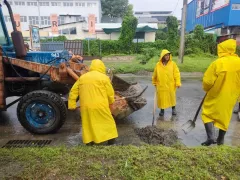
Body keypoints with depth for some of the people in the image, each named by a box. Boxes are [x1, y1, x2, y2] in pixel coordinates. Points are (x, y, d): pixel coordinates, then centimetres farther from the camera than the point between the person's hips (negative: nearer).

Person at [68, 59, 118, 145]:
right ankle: (110, 139, 22)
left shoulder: (82, 77, 13)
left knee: (88, 123, 16)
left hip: (86, 106, 3)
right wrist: (110, 102, 18)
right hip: (100, 106, -3)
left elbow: (73, 91, 11)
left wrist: (72, 104, 15)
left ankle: (89, 141, 21)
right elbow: (110, 93, 0)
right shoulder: (104, 77, 0)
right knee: (108, 121, 13)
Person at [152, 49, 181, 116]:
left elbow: (176, 74, -5)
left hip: (170, 85, 0)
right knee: (161, 98, 6)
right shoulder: (158, 65, -1)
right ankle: (162, 110, 24)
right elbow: (155, 75, 10)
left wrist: (178, 83, -10)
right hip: (161, 85, 1)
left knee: (172, 97, 13)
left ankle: (173, 108, 33)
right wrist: (154, 83, 16)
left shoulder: (173, 64, -4)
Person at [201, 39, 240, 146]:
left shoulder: (218, 63, -20)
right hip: (230, 96, 5)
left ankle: (210, 137, -4)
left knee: (207, 115, 10)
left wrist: (206, 89, 5)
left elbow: (207, 81, -16)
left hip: (216, 95, -5)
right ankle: (220, 140, 28)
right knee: (225, 117, 18)